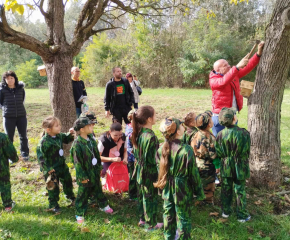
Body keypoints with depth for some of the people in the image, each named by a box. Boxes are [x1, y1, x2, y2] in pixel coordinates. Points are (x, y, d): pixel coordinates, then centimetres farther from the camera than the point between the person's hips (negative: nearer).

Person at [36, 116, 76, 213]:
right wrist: (48, 168, -21)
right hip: (51, 169, -7)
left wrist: (70, 134, -5)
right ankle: (53, 204, 25)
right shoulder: (44, 141, -26)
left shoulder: (59, 136, -4)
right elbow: (40, 156, -21)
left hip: (62, 165, 7)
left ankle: (70, 196, 46)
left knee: (67, 180, 22)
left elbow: (66, 139, 17)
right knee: (53, 187, 6)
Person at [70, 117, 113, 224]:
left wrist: (99, 168, 14)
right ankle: (79, 214, 25)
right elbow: (77, 162, -20)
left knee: (98, 190, 23)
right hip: (85, 174, -6)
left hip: (94, 172, 7)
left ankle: (103, 205, 43)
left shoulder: (91, 140, 0)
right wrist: (82, 177, -17)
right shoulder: (77, 144, -24)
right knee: (83, 194, 8)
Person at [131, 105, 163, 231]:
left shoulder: (139, 133, -1)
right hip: (149, 173, -8)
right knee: (151, 198, 10)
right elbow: (151, 160, -24)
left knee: (142, 196, 22)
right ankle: (151, 224, 27)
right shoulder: (150, 137, -27)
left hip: (140, 172, 8)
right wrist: (156, 176, -15)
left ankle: (143, 219, 41)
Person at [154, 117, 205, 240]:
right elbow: (194, 173, -15)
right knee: (183, 218, 11)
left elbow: (159, 169, 4)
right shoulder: (186, 149, -23)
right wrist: (199, 192, -3)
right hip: (182, 189, -5)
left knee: (168, 215, 20)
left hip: (167, 189, 6)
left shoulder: (162, 149, -6)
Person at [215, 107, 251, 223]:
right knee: (240, 191, 10)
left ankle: (225, 211, 30)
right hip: (239, 166, -3)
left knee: (226, 189, 17)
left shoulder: (220, 134, -10)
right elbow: (246, 152, -14)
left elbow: (218, 153, -5)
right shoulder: (243, 133, -20)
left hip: (226, 167, 3)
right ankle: (242, 215, 22)